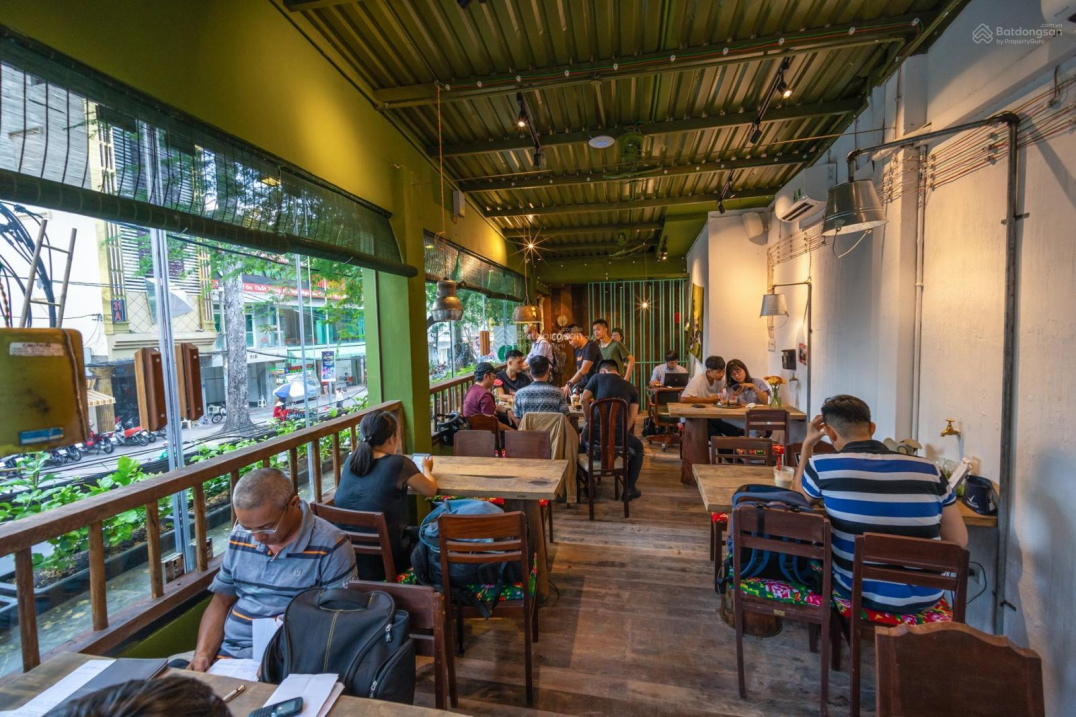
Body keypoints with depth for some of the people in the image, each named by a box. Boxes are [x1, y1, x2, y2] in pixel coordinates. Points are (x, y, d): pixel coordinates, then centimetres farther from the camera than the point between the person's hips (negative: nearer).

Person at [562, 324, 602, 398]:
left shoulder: (591, 346, -14)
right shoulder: (578, 350, 13)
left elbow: (584, 371, -21)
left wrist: (569, 384, -17)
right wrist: (569, 385, 1)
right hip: (585, 383, 8)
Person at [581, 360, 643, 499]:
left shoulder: (598, 377, 11)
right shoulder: (631, 387, 15)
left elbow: (584, 400, 3)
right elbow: (633, 415, 5)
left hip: (595, 432, 0)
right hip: (617, 434, 0)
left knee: (583, 437, 36)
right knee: (638, 447, 31)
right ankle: (629, 489, 31)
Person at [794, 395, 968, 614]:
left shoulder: (821, 466, -16)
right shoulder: (928, 469, -8)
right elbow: (959, 540, 2)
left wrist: (807, 445, 9)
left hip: (859, 593, -3)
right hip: (924, 598, 3)